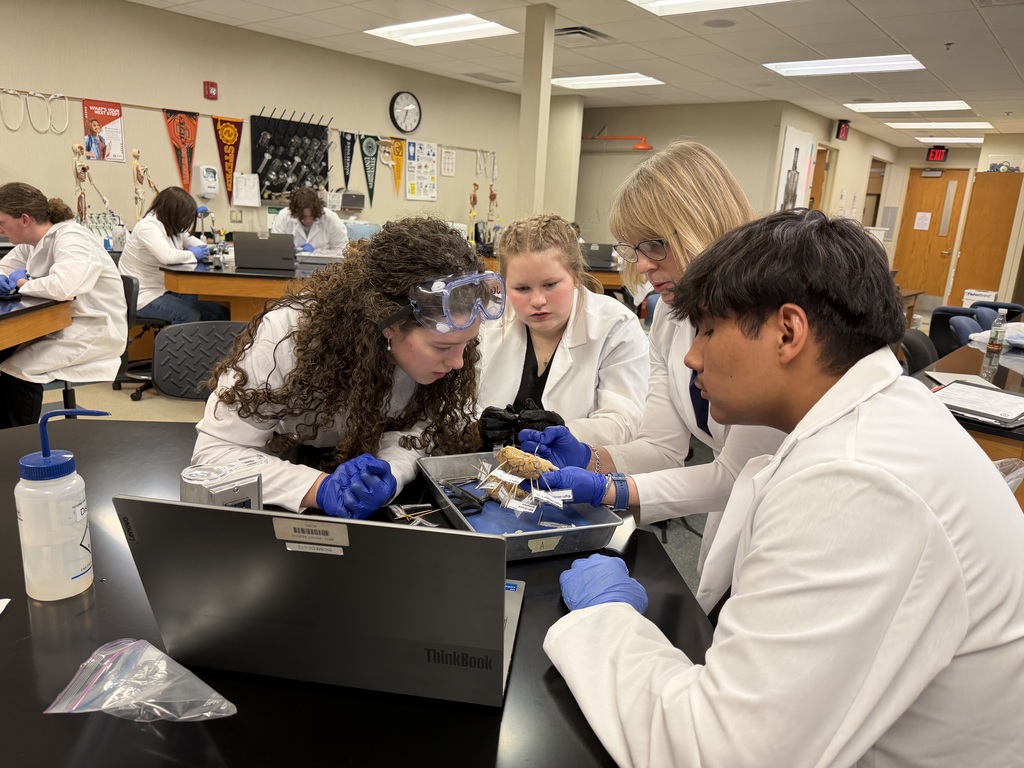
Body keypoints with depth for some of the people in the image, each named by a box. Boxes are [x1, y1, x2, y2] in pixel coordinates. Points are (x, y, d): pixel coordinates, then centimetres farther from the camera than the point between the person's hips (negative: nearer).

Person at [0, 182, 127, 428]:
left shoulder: (70, 238, -19)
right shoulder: (31, 241, 9)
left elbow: (64, 286, -37)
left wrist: (22, 283, -16)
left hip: (91, 332, -9)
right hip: (59, 326, 9)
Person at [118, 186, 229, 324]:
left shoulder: (174, 228, 9)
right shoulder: (148, 226, -17)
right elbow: (167, 256, -33)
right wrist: (193, 255, -16)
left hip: (166, 289, 9)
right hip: (143, 296, -8)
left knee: (218, 311, -8)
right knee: (189, 315, -30)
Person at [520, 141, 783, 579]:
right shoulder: (670, 314, -3)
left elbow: (736, 476, -24)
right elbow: (663, 447, -5)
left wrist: (607, 490, -29)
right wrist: (590, 458, -23)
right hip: (729, 527, 7)